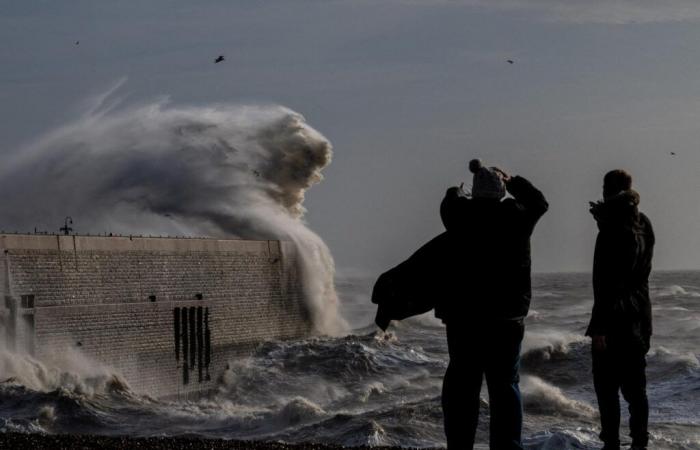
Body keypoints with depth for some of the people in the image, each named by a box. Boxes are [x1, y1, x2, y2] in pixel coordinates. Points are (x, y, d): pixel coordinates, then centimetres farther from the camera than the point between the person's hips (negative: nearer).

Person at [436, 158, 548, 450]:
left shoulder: (461, 214, -4)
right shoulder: (516, 216, -3)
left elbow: (449, 204, 21)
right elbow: (539, 202, 19)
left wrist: (455, 193, 41)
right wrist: (512, 181, 30)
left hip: (462, 314, 0)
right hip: (507, 315, 0)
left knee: (462, 382, 6)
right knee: (505, 384, 5)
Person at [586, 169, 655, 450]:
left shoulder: (612, 230, -16)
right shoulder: (644, 225, 7)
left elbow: (605, 283, -20)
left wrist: (599, 325, -19)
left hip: (615, 319, -8)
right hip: (640, 316, 8)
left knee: (606, 385, -2)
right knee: (634, 385, 12)